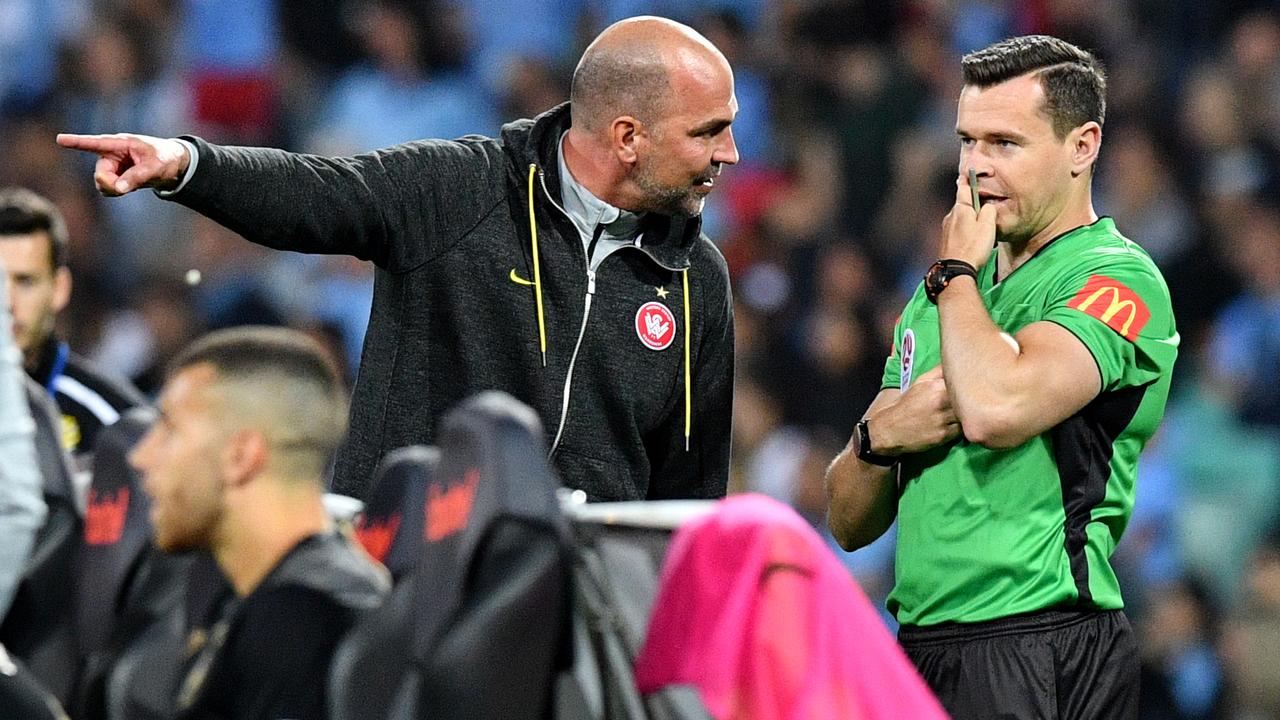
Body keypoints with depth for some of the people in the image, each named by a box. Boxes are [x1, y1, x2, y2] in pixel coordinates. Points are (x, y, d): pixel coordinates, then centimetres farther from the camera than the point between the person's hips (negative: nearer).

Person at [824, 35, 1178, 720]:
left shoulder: (1115, 280, -7)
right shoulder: (939, 295, 17)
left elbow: (996, 412, -27)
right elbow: (849, 524, 17)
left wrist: (955, 272, -10)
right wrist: (879, 436, -5)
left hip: (1037, 659, -7)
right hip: (920, 646, 7)